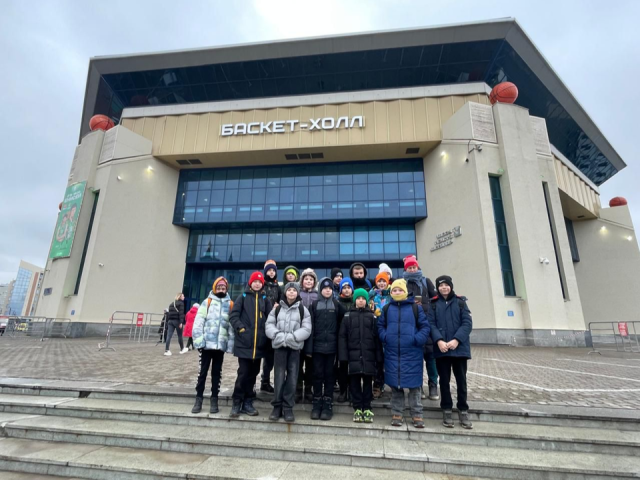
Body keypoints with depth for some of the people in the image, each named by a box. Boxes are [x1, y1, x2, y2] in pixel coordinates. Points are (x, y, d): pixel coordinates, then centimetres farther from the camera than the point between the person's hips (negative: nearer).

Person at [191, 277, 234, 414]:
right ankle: (198, 399, 19)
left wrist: (230, 344, -1)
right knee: (203, 371, 7)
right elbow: (198, 322, -3)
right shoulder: (207, 302, 1)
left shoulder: (230, 304, 5)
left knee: (217, 372, 11)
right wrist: (199, 340, -11)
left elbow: (232, 325, 4)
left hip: (221, 345, 1)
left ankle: (214, 399, 21)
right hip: (207, 343, -1)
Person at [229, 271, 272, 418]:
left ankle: (247, 402, 24)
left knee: (253, 373, 11)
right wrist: (241, 328, -12)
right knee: (243, 373, -1)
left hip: (259, 343, 3)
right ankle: (237, 403, 15)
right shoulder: (243, 297, 1)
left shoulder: (265, 299, 8)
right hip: (244, 342, -3)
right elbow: (233, 316, -3)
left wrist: (266, 333, -4)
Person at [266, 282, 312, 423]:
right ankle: (277, 406, 15)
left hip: (295, 346, 0)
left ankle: (288, 408, 13)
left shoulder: (303, 309, 3)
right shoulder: (277, 308, 7)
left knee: (292, 376, 2)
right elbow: (269, 324, 5)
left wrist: (293, 336, -15)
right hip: (279, 345, 0)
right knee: (279, 376, 2)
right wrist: (277, 334, -13)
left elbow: (306, 329, -3)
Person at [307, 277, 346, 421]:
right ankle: (317, 405, 16)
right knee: (318, 374, 6)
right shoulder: (314, 305, 4)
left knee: (329, 375, 6)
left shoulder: (337, 304, 5)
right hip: (317, 345, 0)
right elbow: (310, 326, -1)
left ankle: (328, 405, 15)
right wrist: (309, 347, -7)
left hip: (331, 345, 0)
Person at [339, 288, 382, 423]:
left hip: (368, 355, 1)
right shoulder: (348, 316, 4)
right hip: (353, 355, 0)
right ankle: (357, 409, 18)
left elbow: (376, 337, 4)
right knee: (355, 382, 5)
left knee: (367, 382, 7)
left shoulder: (372, 316, 7)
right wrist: (343, 355, -7)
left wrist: (378, 356, -3)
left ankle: (367, 409, 19)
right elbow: (342, 336, 1)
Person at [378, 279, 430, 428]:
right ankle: (397, 414, 22)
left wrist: (417, 340, -14)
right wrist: (385, 337, -6)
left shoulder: (415, 307, 0)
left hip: (412, 353, -2)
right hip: (392, 353, 2)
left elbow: (425, 326, -2)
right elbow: (380, 326, 11)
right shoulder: (386, 308, 7)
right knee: (395, 385, 10)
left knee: (414, 385, 6)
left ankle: (417, 415, 18)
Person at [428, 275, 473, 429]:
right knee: (444, 380, 8)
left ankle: (463, 411, 22)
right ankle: (447, 410, 20)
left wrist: (456, 340, -16)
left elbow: (467, 323, -3)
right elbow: (431, 324, -3)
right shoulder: (433, 304, 5)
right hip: (441, 348, 0)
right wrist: (439, 341, -19)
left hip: (459, 347, 0)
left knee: (461, 380, 8)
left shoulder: (460, 302, 5)